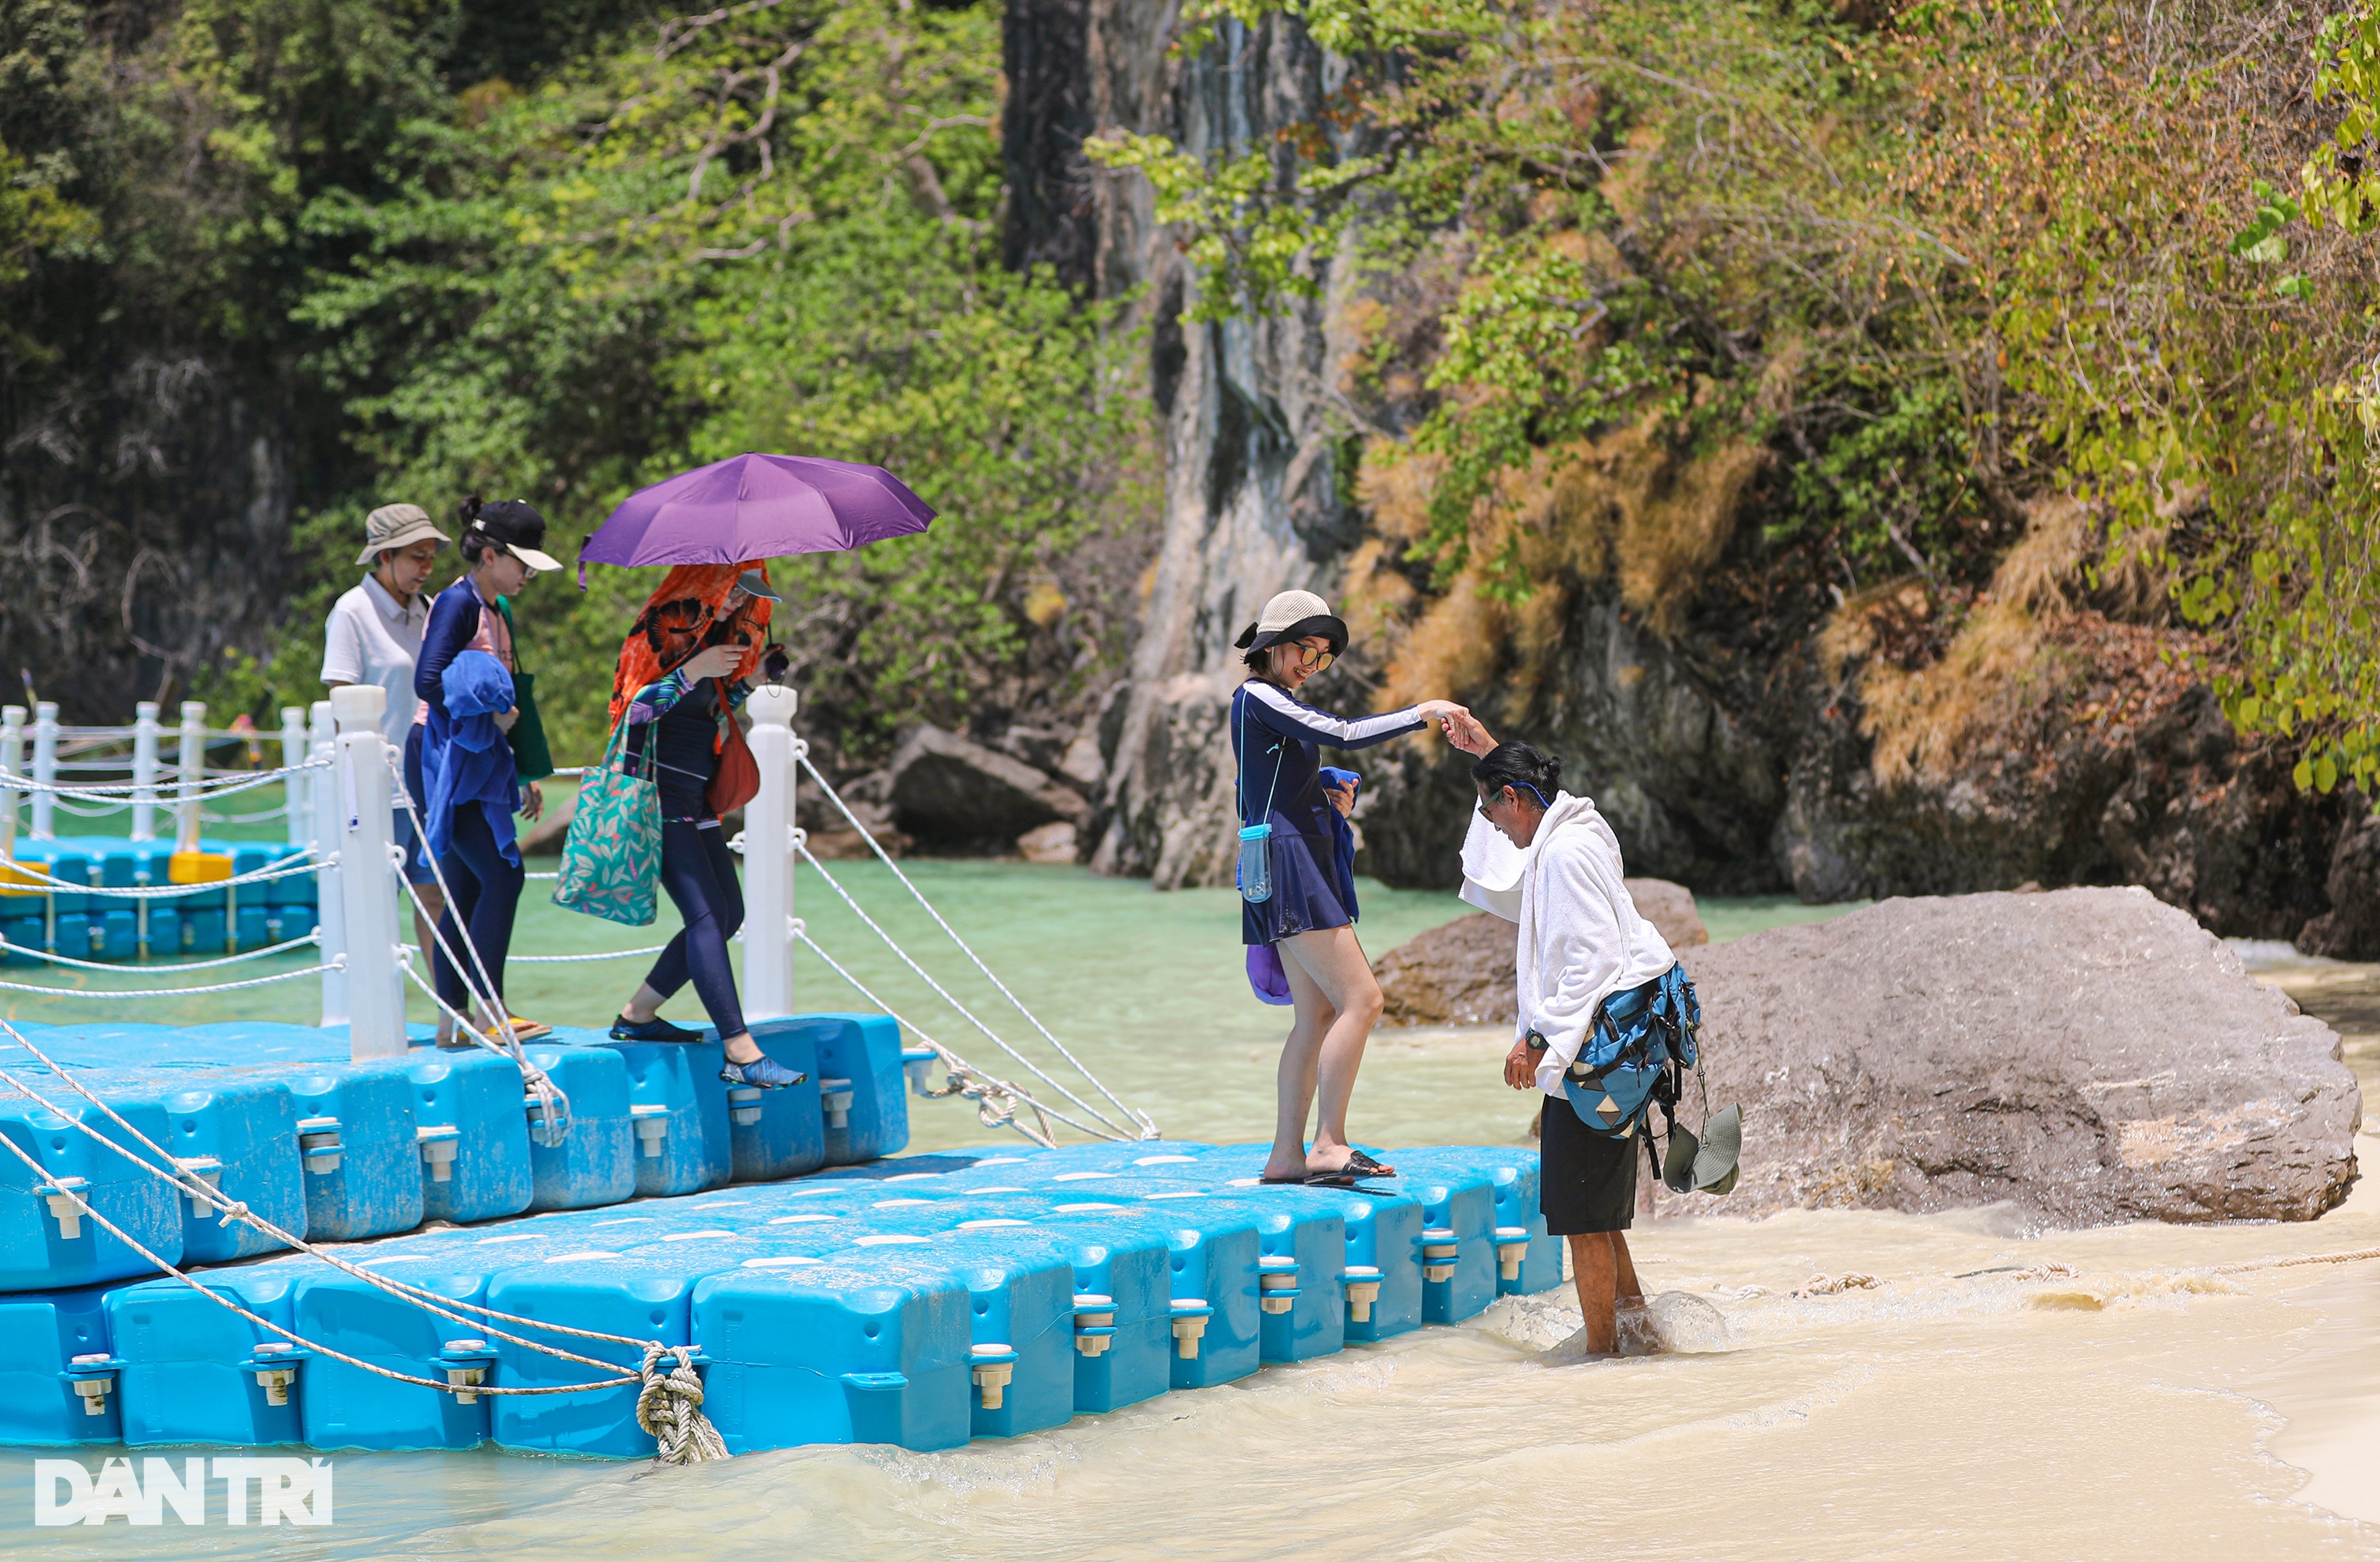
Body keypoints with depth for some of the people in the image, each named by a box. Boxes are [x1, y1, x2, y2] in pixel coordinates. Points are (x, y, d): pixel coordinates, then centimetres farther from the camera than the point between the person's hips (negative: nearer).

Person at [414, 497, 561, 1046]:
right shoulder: (458, 603, -10)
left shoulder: (497, 610, 18)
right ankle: (489, 1007, -12)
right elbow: (429, 682, -21)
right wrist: (489, 715, -16)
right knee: (501, 874, -14)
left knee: (465, 892, 7)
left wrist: (524, 777, 22)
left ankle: (452, 1020, 9)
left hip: (478, 762, 9)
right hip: (448, 759, -9)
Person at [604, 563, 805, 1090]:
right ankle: (741, 1053, -23)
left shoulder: (717, 636, 15)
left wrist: (752, 678, 10)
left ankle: (638, 1014, 19)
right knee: (707, 915, -17)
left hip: (695, 799, 9)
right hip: (657, 794, -9)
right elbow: (634, 707, -18)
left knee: (728, 915, 8)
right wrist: (694, 670, -26)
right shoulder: (661, 630, -10)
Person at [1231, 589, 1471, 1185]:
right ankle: (1329, 1145, -16)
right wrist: (1421, 713, -12)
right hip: (1286, 866, -10)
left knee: (1318, 1015, 8)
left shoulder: (1278, 704, 22)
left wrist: (1333, 802, 6)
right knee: (1361, 1000, -15)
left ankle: (1287, 1155, 8)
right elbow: (1342, 733, -19)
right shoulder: (1257, 697, -9)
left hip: (1306, 864, 10)